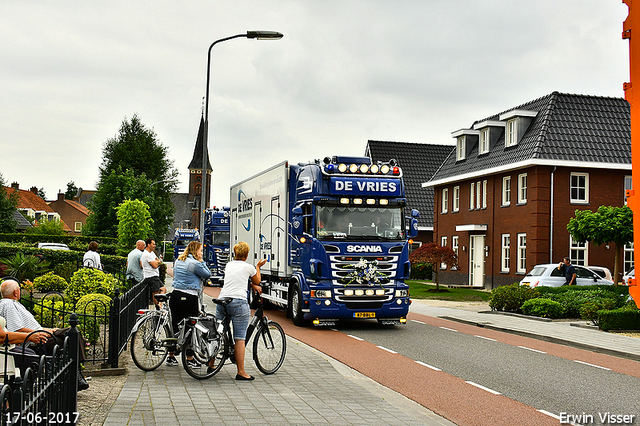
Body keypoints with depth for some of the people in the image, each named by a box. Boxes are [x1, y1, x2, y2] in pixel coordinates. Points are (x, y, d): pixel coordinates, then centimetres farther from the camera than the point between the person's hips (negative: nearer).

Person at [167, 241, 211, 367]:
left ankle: (171, 357, 18)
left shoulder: (178, 261, 12)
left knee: (175, 327, 13)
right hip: (190, 298, -8)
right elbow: (207, 274, -4)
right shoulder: (195, 263, -13)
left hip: (175, 295, 8)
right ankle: (189, 358, 7)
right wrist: (202, 261, 4)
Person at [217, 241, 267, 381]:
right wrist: (258, 266, 31)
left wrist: (252, 285, 26)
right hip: (238, 302, -5)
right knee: (240, 338, -4)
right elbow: (257, 281, 20)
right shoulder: (248, 267, 3)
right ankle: (241, 372, -4)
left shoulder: (229, 265, 17)